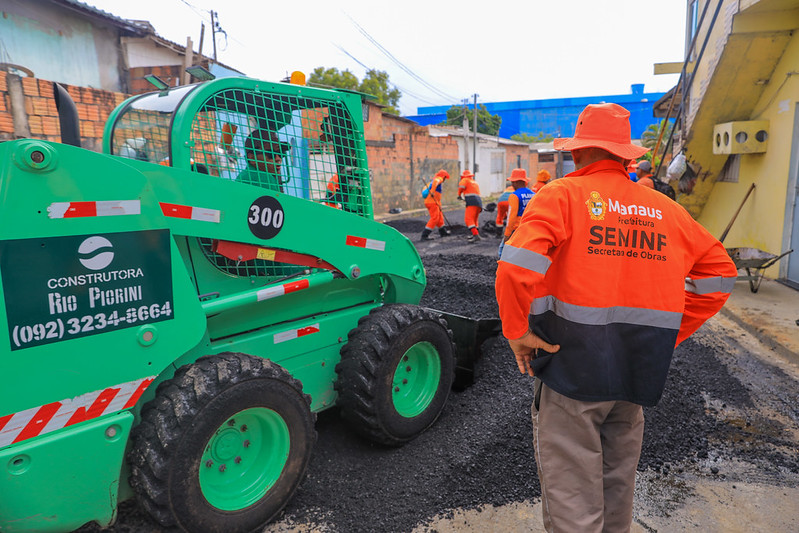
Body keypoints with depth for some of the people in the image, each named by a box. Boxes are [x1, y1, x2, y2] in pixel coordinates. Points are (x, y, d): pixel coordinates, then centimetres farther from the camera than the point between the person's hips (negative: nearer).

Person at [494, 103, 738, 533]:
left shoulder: (563, 195, -11)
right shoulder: (665, 209, 6)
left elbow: (517, 266, -25)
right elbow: (719, 271, 13)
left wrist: (516, 331, -12)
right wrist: (670, 333, 13)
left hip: (570, 364, -6)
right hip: (636, 369, 6)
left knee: (570, 491, 8)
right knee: (618, 484, 25)